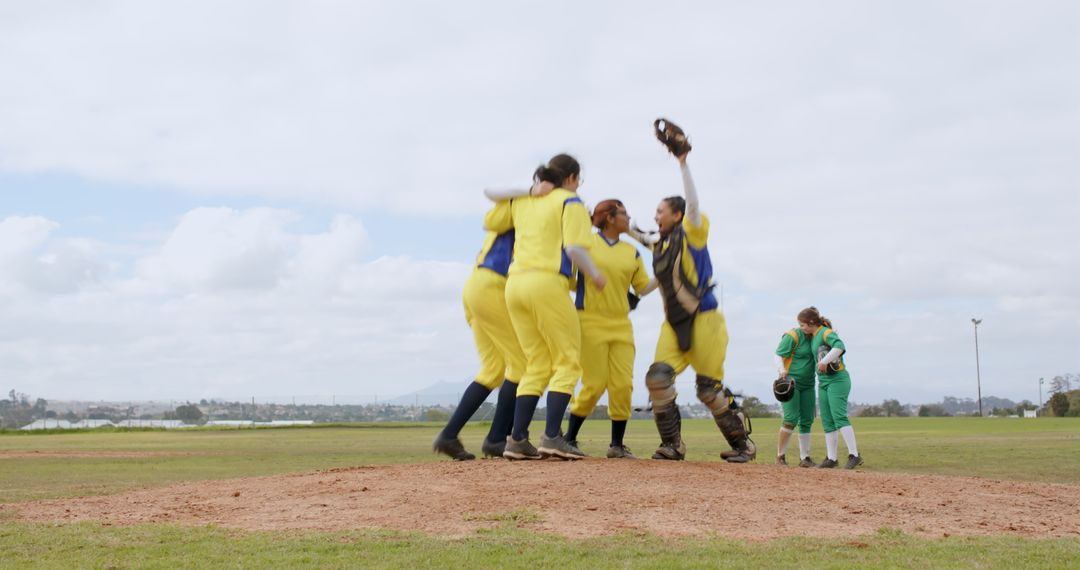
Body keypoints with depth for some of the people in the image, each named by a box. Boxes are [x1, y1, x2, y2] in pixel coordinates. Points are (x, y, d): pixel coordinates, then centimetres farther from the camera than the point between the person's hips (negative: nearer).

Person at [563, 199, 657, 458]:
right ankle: (569, 439, 10)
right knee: (594, 384, -8)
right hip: (591, 322, -4)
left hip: (621, 325, 4)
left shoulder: (632, 253, 13)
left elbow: (643, 288, 15)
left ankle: (617, 445, 8)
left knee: (623, 384, -4)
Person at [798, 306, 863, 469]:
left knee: (839, 417, -18)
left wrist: (825, 361, -35)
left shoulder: (826, 333, -13)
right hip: (823, 382, 9)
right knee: (827, 422, 7)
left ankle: (854, 455, -20)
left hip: (837, 379, -9)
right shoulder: (813, 337, 14)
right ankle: (831, 458, 10)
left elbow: (839, 346, -33)